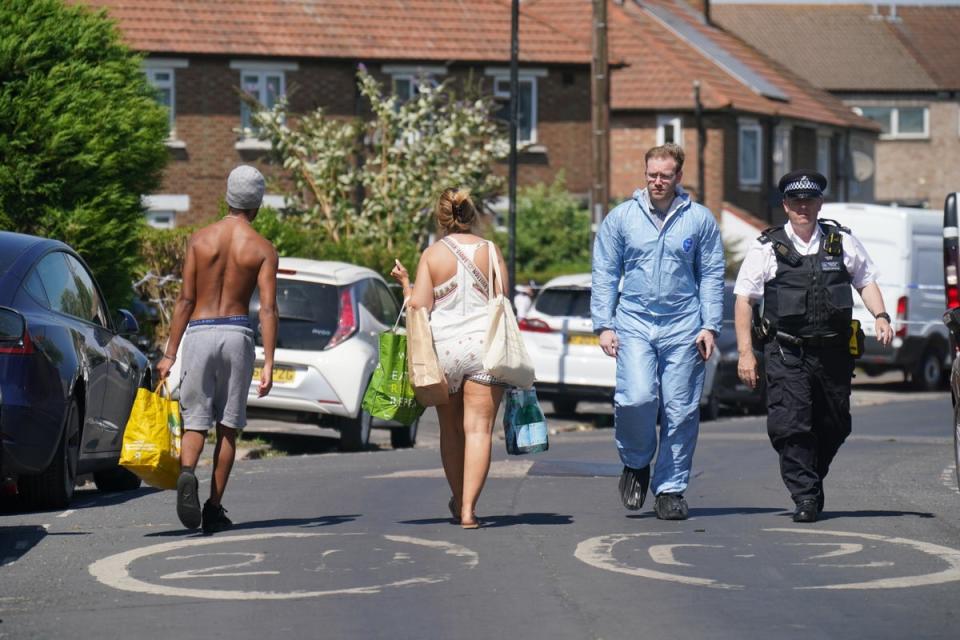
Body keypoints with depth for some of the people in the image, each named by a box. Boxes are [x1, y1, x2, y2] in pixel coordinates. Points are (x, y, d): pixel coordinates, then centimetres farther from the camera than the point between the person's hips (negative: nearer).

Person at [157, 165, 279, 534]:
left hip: (199, 333, 0)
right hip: (237, 334, 0)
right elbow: (267, 309, -8)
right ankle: (214, 507, 8)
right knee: (228, 425, 9)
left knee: (195, 421, 3)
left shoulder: (200, 240, 3)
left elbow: (185, 300, 2)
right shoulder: (263, 249, 0)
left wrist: (170, 353, 5)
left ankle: (187, 472, -28)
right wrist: (268, 365, -8)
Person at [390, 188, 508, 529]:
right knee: (479, 429, -3)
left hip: (443, 347, 0)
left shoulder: (432, 254, 0)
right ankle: (468, 509, -13)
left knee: (451, 429, 16)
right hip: (484, 344, 0)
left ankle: (458, 502, 27)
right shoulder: (490, 251, 3)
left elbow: (419, 306, -4)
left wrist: (405, 282, 12)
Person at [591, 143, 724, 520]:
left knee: (680, 411, 0)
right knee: (637, 398, -18)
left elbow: (711, 276, 10)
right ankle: (636, 464, 8)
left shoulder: (699, 219, 6)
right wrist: (604, 325, 1)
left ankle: (671, 489, 11)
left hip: (683, 326, 1)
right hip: (634, 323, -1)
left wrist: (710, 326, 1)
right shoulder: (621, 217, 7)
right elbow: (605, 275, 9)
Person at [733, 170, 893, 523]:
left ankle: (812, 478, 33)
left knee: (834, 426, 9)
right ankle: (805, 497, -7)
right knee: (790, 425, -13)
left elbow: (866, 281, 19)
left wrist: (881, 316, 0)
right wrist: (745, 352, -5)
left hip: (833, 351, 3)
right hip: (786, 352, -3)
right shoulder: (767, 248, 0)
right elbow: (744, 299, 1)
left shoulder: (842, 242, 7)